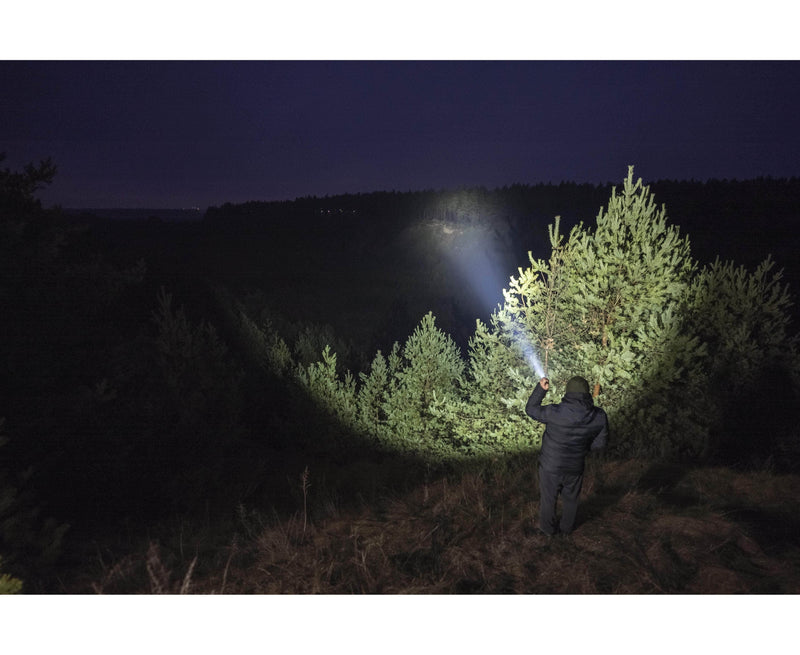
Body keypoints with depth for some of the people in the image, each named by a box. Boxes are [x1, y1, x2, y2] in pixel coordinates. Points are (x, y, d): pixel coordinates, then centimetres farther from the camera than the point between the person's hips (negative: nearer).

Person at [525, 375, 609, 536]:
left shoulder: (556, 412, -29)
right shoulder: (599, 416, -17)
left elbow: (531, 409, -13)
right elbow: (601, 443, -3)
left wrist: (541, 389, -7)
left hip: (551, 467, -3)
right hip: (575, 468, 3)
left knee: (548, 499, 22)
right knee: (570, 499, 28)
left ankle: (548, 528, 43)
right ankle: (566, 528, 49)